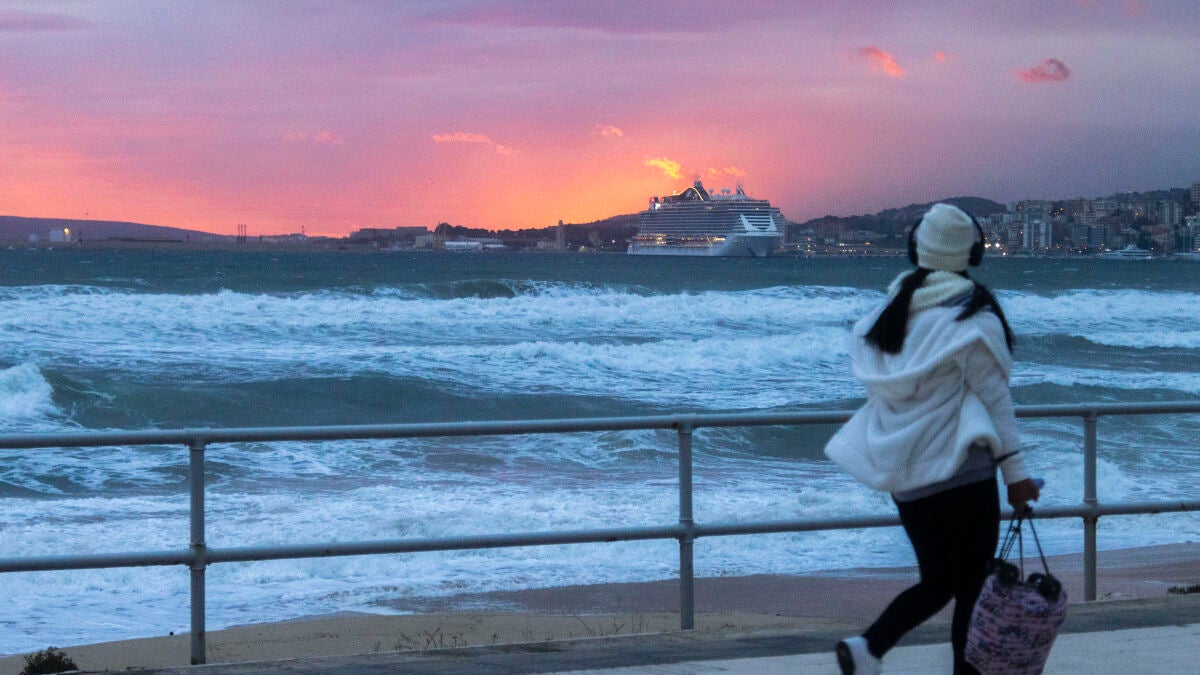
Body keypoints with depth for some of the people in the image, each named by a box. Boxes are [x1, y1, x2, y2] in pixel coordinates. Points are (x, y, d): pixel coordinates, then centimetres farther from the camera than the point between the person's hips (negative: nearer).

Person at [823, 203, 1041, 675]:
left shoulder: (894, 308, 7)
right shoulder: (971, 315, -10)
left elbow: (877, 385, 13)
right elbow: (994, 396, -10)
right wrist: (1015, 471, -7)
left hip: (902, 472, 6)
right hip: (960, 471, -6)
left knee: (936, 581, 15)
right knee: (971, 587, 3)